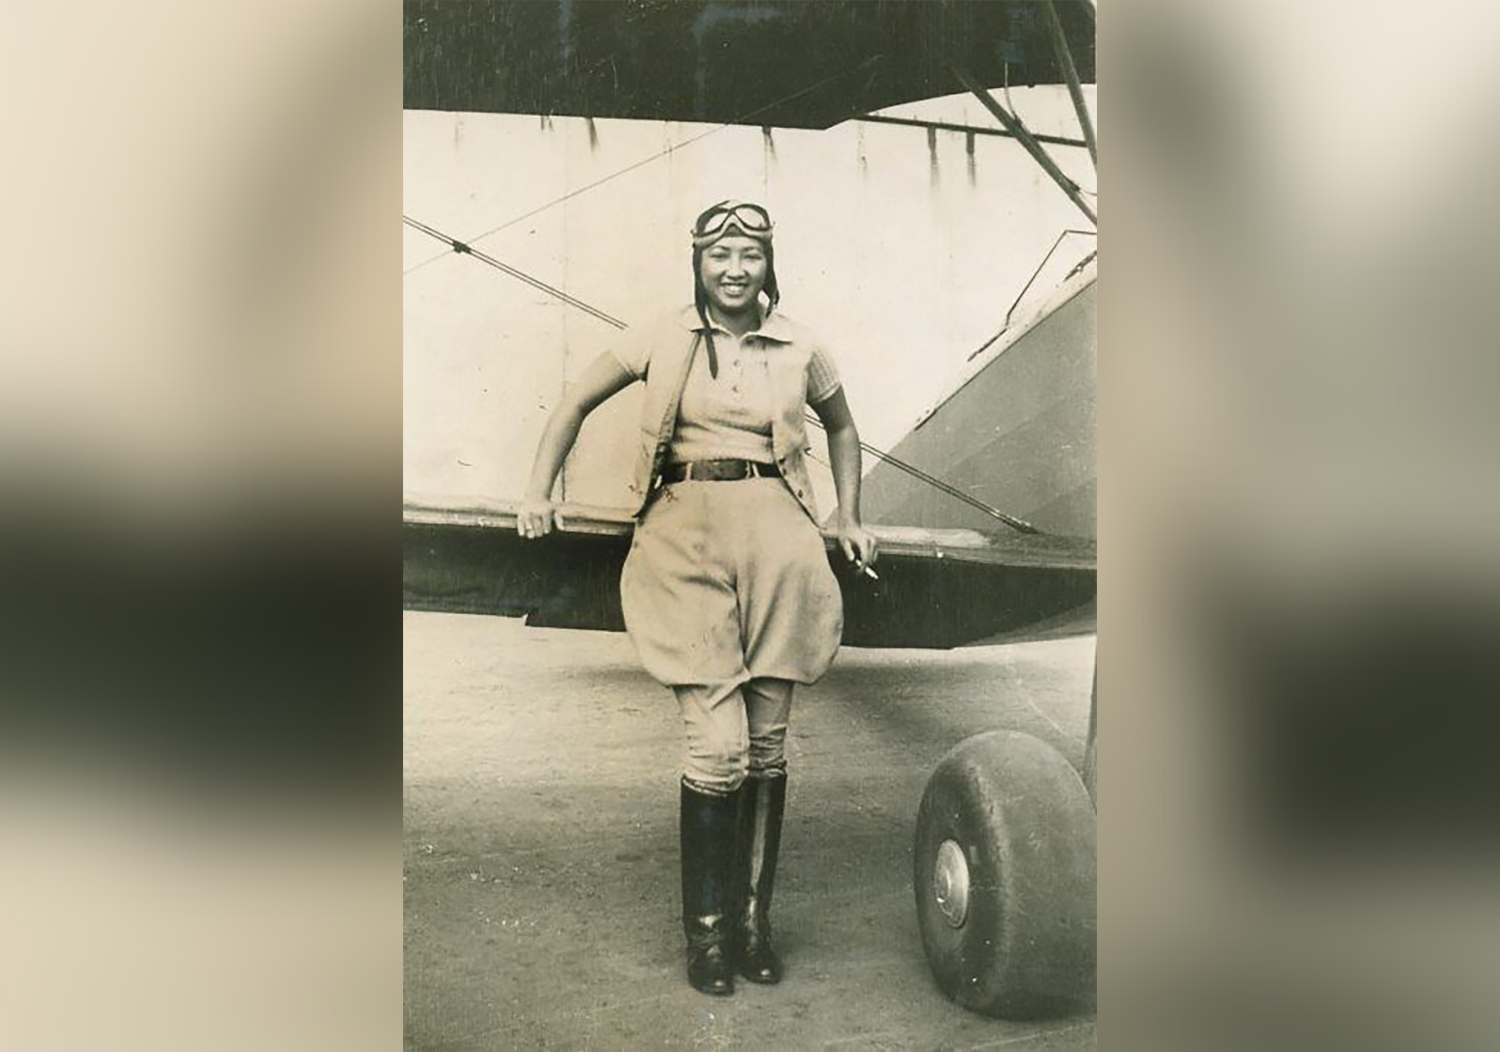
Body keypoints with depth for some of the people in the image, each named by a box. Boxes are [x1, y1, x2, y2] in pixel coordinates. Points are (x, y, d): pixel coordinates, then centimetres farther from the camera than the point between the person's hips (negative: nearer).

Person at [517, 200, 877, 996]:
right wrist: (538, 492, 9)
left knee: (767, 744, 5)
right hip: (688, 541, -2)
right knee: (718, 746, -9)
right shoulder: (662, 341, 4)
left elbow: (842, 428, 27)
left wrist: (847, 519, 21)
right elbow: (576, 404, 16)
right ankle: (707, 930, 8)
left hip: (776, 542, 2)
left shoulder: (800, 350, 9)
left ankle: (755, 922, 19)